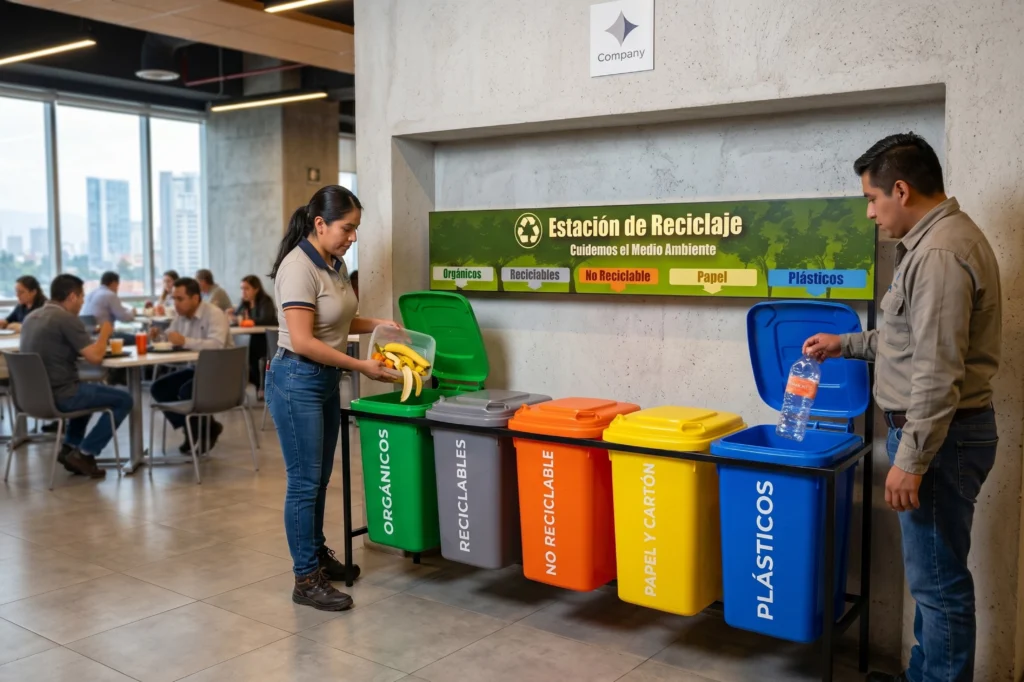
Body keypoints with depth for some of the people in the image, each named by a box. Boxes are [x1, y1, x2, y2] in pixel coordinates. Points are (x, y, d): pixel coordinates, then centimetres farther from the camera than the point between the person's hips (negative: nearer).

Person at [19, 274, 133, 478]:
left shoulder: (31, 318, 11)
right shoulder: (67, 319, -16)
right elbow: (94, 357, -19)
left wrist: (95, 338, 17)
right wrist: (104, 333, 0)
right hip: (59, 396, -9)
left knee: (89, 389, 35)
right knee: (123, 400, 4)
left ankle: (70, 447, 25)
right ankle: (84, 453, 2)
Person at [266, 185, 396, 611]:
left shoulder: (335, 263, 8)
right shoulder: (298, 267, -19)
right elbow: (303, 342, -23)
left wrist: (374, 324, 4)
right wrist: (361, 366, -19)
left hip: (327, 382, 9)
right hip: (297, 382, -9)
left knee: (320, 478, 18)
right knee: (304, 482, -2)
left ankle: (317, 554, 34)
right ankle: (306, 581, 8)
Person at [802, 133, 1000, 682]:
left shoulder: (940, 253, -20)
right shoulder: (937, 240, 13)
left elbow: (938, 374, -24)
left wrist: (910, 460, -22)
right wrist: (846, 345, 25)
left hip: (938, 437, -11)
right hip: (937, 431, 11)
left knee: (939, 578, 0)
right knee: (931, 573, 19)